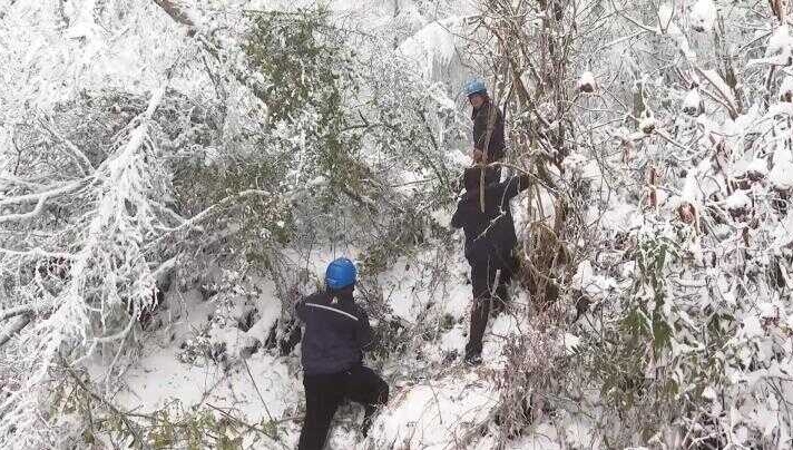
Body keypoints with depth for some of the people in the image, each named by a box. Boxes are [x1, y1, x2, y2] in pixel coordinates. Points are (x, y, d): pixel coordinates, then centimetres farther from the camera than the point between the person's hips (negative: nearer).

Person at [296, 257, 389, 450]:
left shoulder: (311, 302, -5)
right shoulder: (355, 313, -15)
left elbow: (299, 310, 19)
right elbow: (366, 342, -3)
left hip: (313, 376, 4)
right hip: (346, 374, -4)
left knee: (315, 423, 14)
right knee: (379, 391, 21)